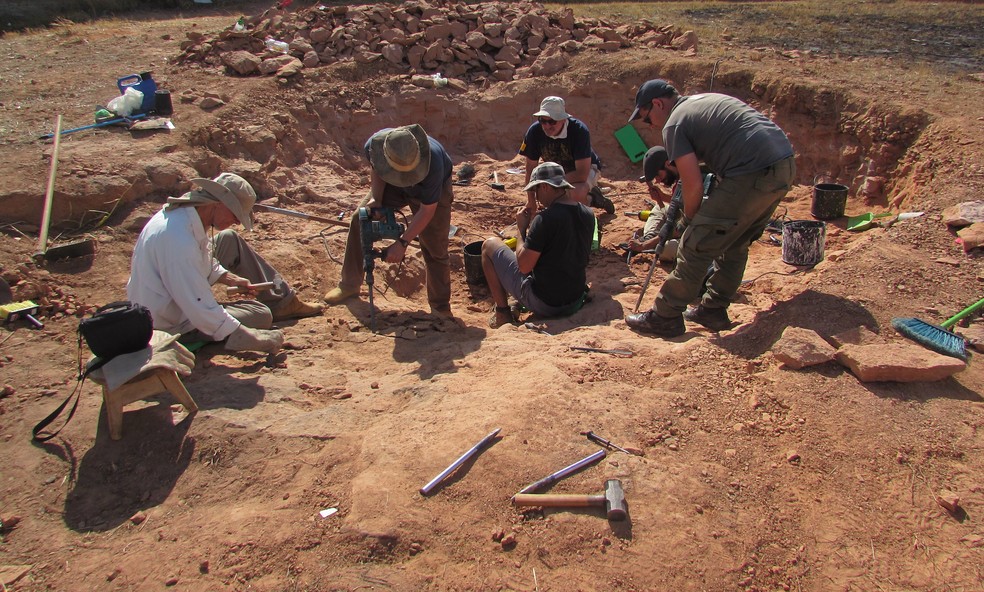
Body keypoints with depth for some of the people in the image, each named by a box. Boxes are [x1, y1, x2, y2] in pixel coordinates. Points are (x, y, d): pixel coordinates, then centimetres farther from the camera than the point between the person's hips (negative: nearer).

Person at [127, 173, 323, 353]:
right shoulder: (180, 240, -36)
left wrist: (229, 278, 1)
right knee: (260, 314, -12)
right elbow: (202, 312, -35)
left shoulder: (182, 213, -8)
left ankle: (284, 301, 15)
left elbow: (202, 260, 13)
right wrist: (254, 338, -30)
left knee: (230, 239, 9)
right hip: (175, 326, -9)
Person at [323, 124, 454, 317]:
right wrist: (375, 199, -20)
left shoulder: (432, 160, -44)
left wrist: (402, 243, -34)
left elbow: (427, 210, -33)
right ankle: (349, 285, 9)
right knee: (360, 219, -4)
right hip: (392, 184, 4)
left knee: (435, 249, -10)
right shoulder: (375, 144, -33)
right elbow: (375, 168, -6)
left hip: (432, 190, -4)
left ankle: (441, 308, 6)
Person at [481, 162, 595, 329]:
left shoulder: (545, 219, -23)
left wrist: (522, 228, -6)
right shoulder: (588, 214, 0)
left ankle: (502, 313, 9)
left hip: (544, 304, -7)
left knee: (490, 245, 6)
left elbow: (524, 266, -18)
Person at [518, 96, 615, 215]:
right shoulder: (535, 131, -22)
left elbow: (582, 173, -36)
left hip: (585, 168, -5)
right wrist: (531, 200, -11)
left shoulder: (579, 130, -33)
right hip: (557, 171, 5)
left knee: (576, 193, -37)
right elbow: (531, 168, -10)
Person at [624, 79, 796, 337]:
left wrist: (689, 219, 9)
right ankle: (713, 310, 30)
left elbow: (693, 185, -8)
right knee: (735, 244, 21)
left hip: (753, 175, -9)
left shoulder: (674, 125, -2)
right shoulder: (709, 99, 25)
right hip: (786, 165, 9)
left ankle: (665, 317, 6)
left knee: (697, 245, -1)